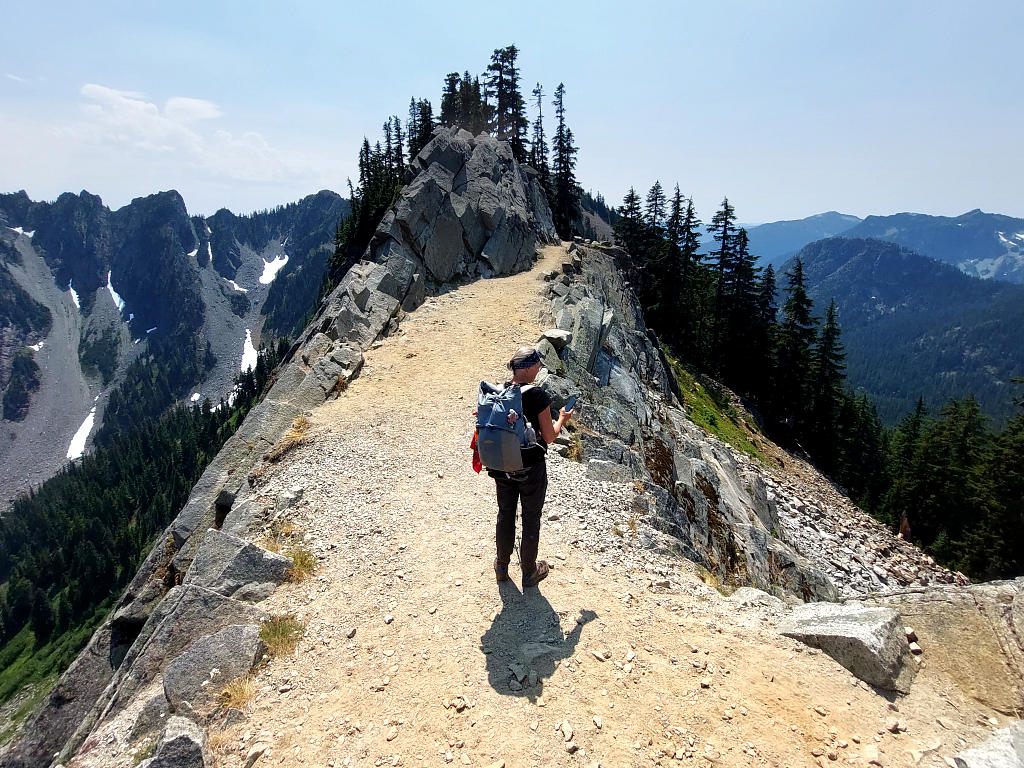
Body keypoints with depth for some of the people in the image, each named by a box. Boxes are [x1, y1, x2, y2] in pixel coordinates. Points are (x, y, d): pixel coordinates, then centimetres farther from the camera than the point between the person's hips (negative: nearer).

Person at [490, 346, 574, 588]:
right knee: (531, 520, 15)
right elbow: (549, 437, -12)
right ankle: (529, 573, 31)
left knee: (505, 515, 22)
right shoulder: (538, 397, -21)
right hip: (531, 469, -4)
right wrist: (562, 419, 5)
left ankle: (502, 567, 38)